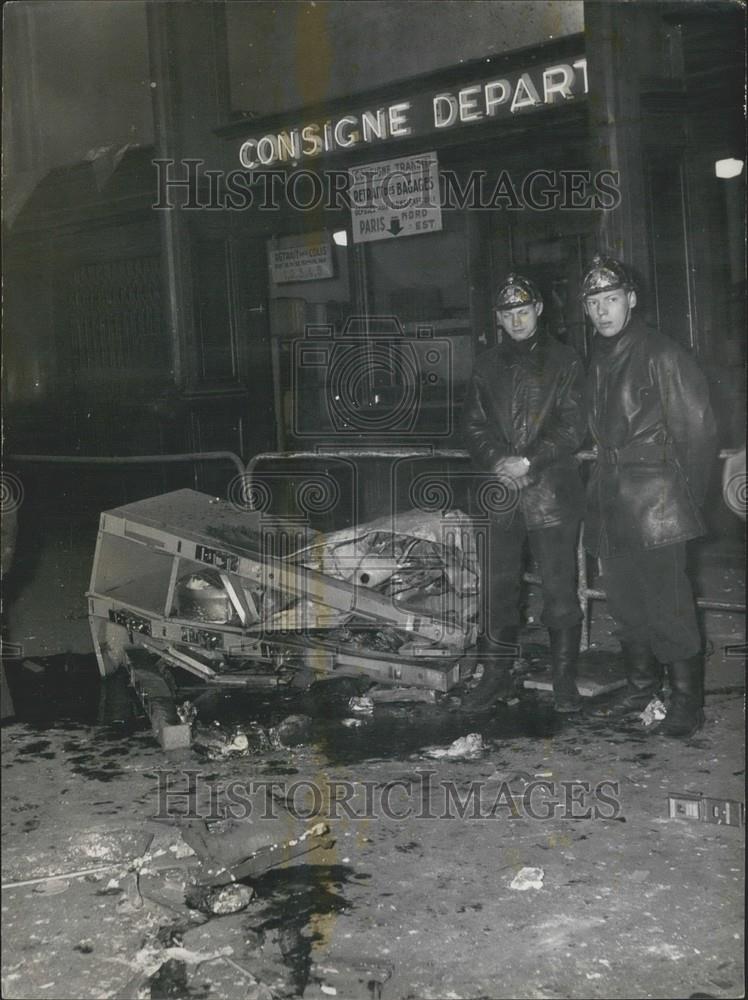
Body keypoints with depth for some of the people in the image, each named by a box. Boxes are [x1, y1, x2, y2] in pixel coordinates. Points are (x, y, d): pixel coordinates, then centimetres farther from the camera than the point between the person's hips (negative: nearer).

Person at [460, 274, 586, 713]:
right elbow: (474, 425, 11)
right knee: (498, 589, 7)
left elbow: (574, 427, -4)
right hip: (501, 494, 3)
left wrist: (530, 462, -14)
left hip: (553, 490, -3)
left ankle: (565, 679, 10)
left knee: (560, 589, 0)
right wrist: (497, 462, -8)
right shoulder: (488, 367, 14)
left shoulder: (565, 362, 2)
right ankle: (497, 676, 17)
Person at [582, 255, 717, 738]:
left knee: (667, 604, -7)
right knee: (626, 603, 14)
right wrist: (603, 481, 11)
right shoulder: (600, 361, 15)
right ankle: (642, 687, 27)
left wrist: (688, 495, -7)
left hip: (656, 503, -8)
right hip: (611, 501, 8)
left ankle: (688, 703, 3)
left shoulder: (661, 354, -8)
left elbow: (698, 426, -9)